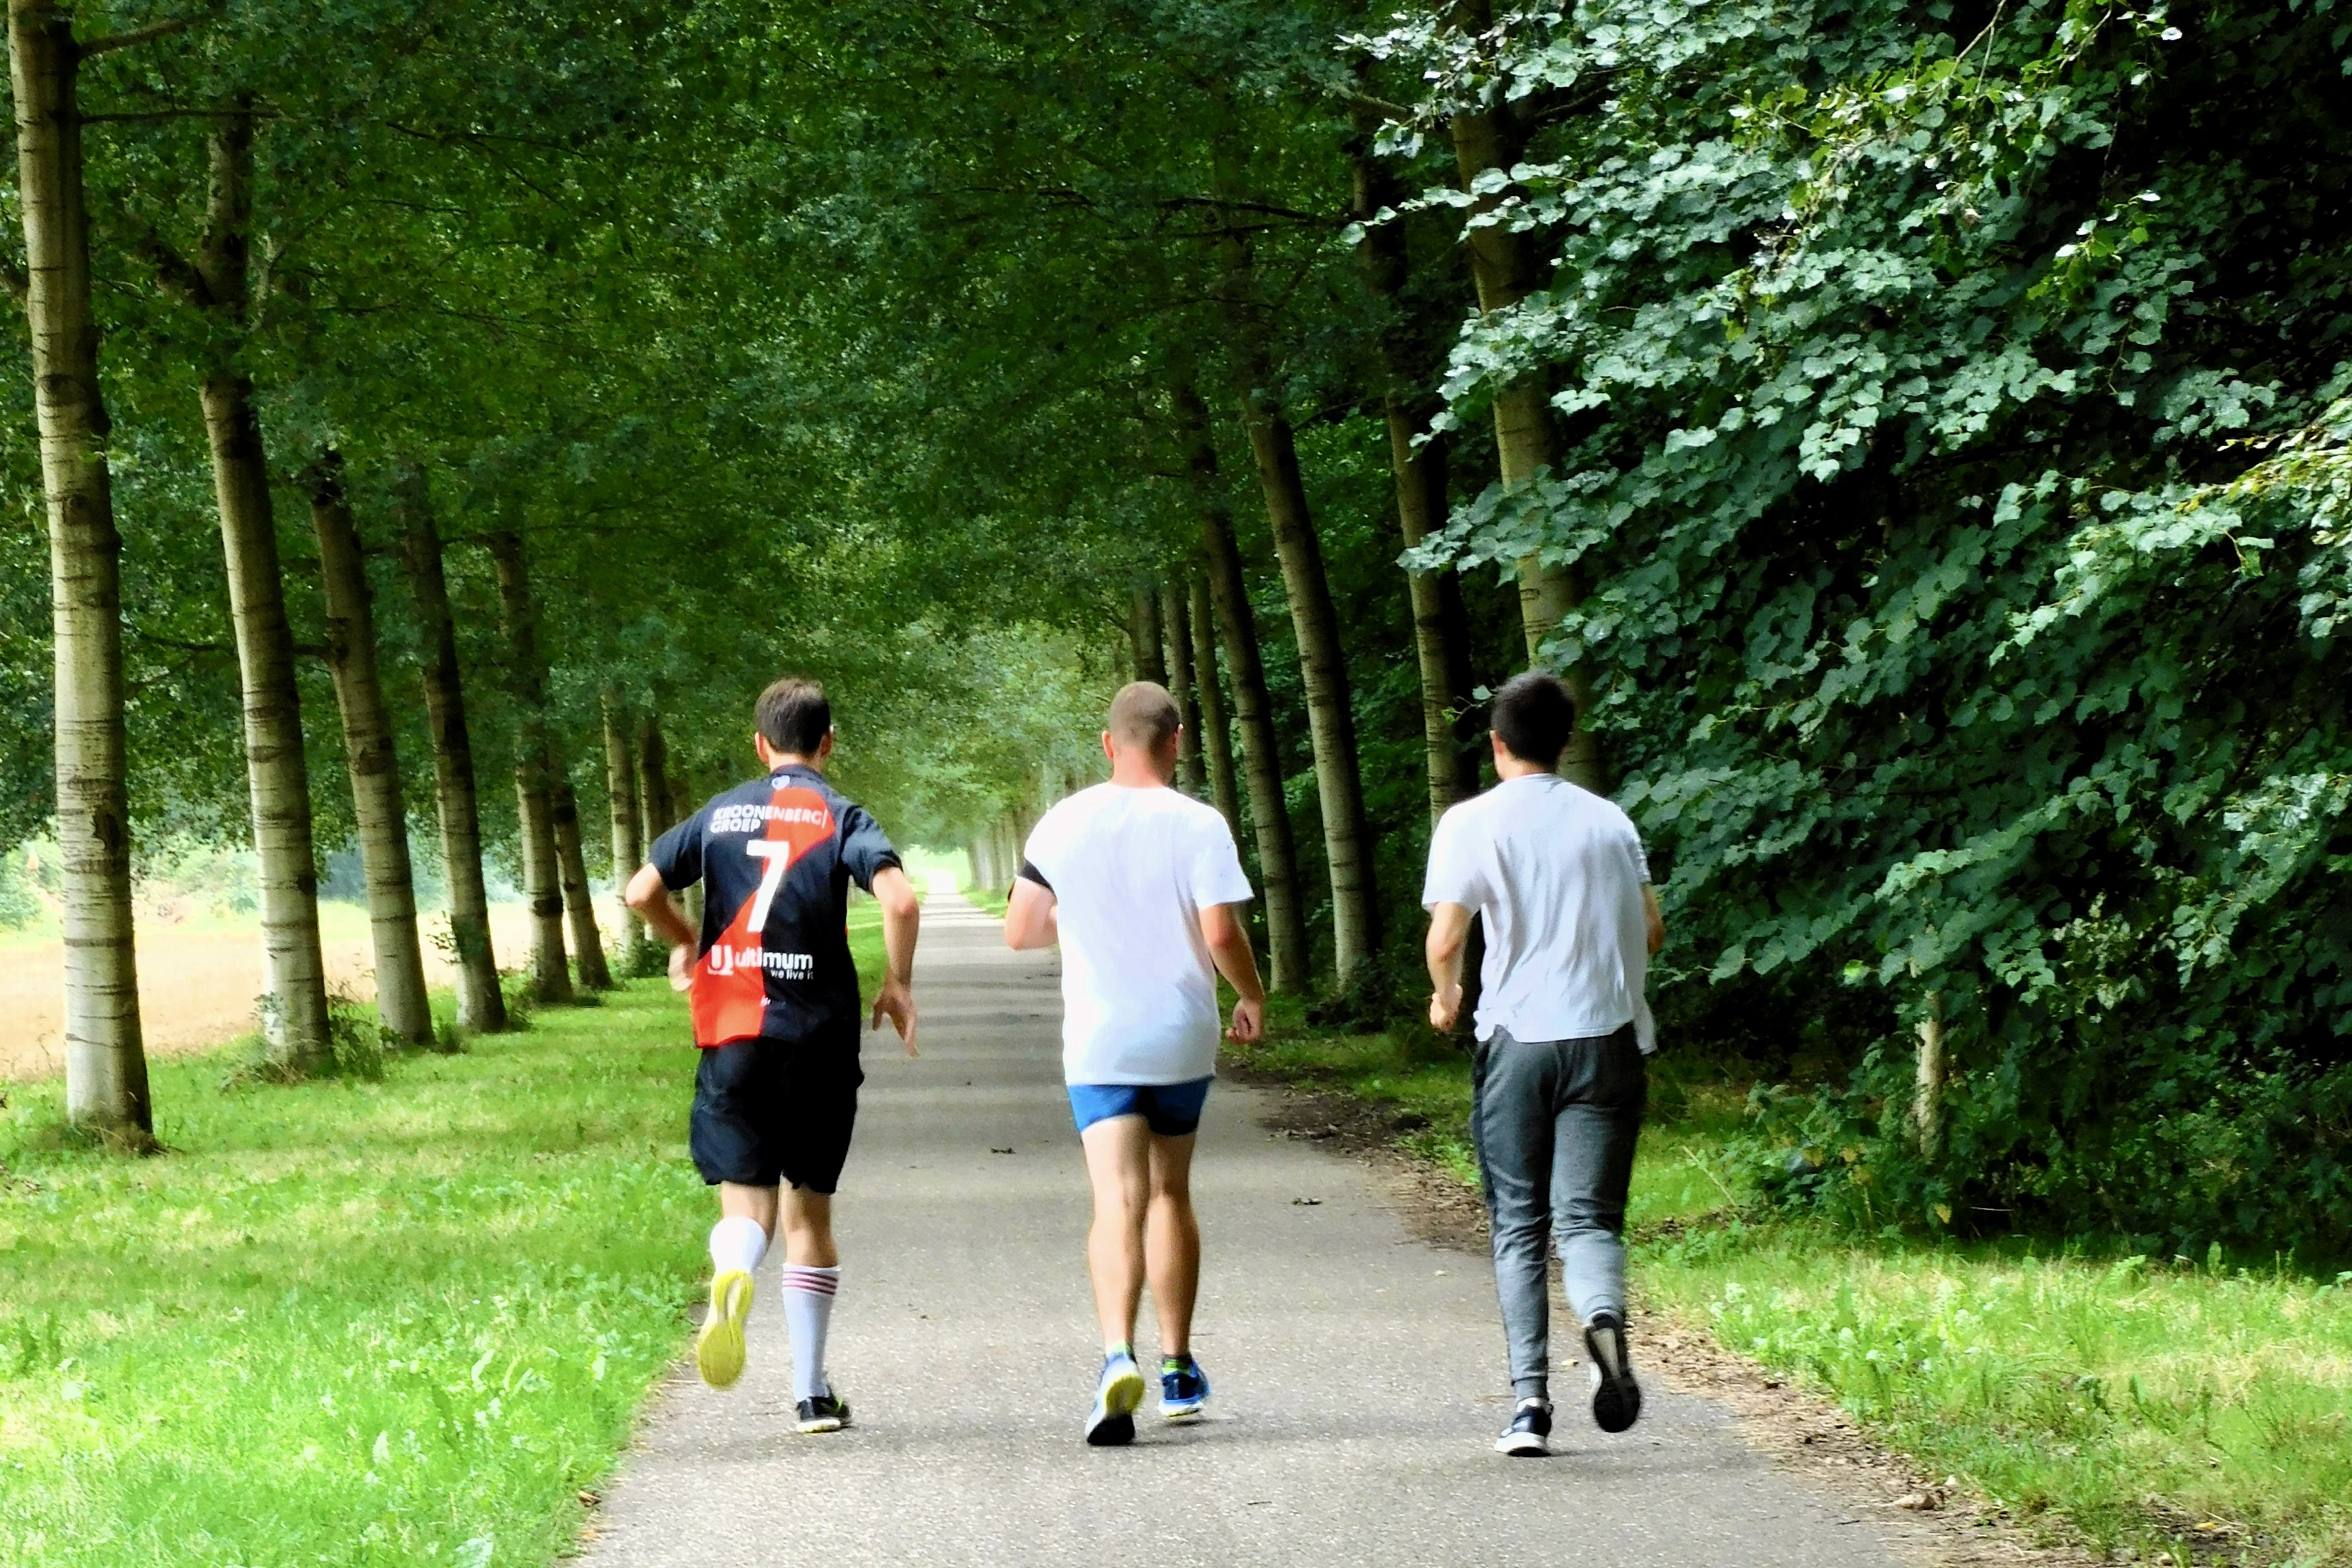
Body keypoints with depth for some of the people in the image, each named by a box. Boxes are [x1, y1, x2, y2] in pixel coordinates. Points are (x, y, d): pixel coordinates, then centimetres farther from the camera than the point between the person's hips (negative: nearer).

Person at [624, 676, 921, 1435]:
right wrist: (898, 984, 0)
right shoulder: (841, 817, 0)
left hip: (733, 1034, 1)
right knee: (809, 1211, 11)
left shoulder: (720, 814, 8)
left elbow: (642, 891, 6)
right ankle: (811, 1393, 12)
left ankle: (730, 1275, -35)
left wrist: (684, 945, 26)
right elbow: (900, 899, -15)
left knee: (746, 1200, 3)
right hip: (819, 1035, -1)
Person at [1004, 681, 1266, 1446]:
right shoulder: (1199, 826, -7)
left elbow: (1019, 931, 6)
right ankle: (1178, 1370, 24)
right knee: (1170, 1195, 17)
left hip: (1097, 1042, 0)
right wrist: (1253, 998, 5)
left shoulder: (1064, 824, 0)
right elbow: (1221, 933, -13)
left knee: (1118, 1201, -8)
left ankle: (1118, 1353, -31)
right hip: (1182, 1038, 0)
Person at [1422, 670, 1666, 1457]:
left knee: (1518, 1225, 8)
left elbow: (1444, 941, -9)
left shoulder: (1471, 824, -2)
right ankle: (1605, 1319, -30)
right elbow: (1651, 929, 12)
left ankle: (1530, 1397, -1)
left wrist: (1446, 996, 12)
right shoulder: (1609, 821, 9)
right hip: (1606, 1039, 2)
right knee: (1588, 1215, 2)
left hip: (1515, 1040, -2)